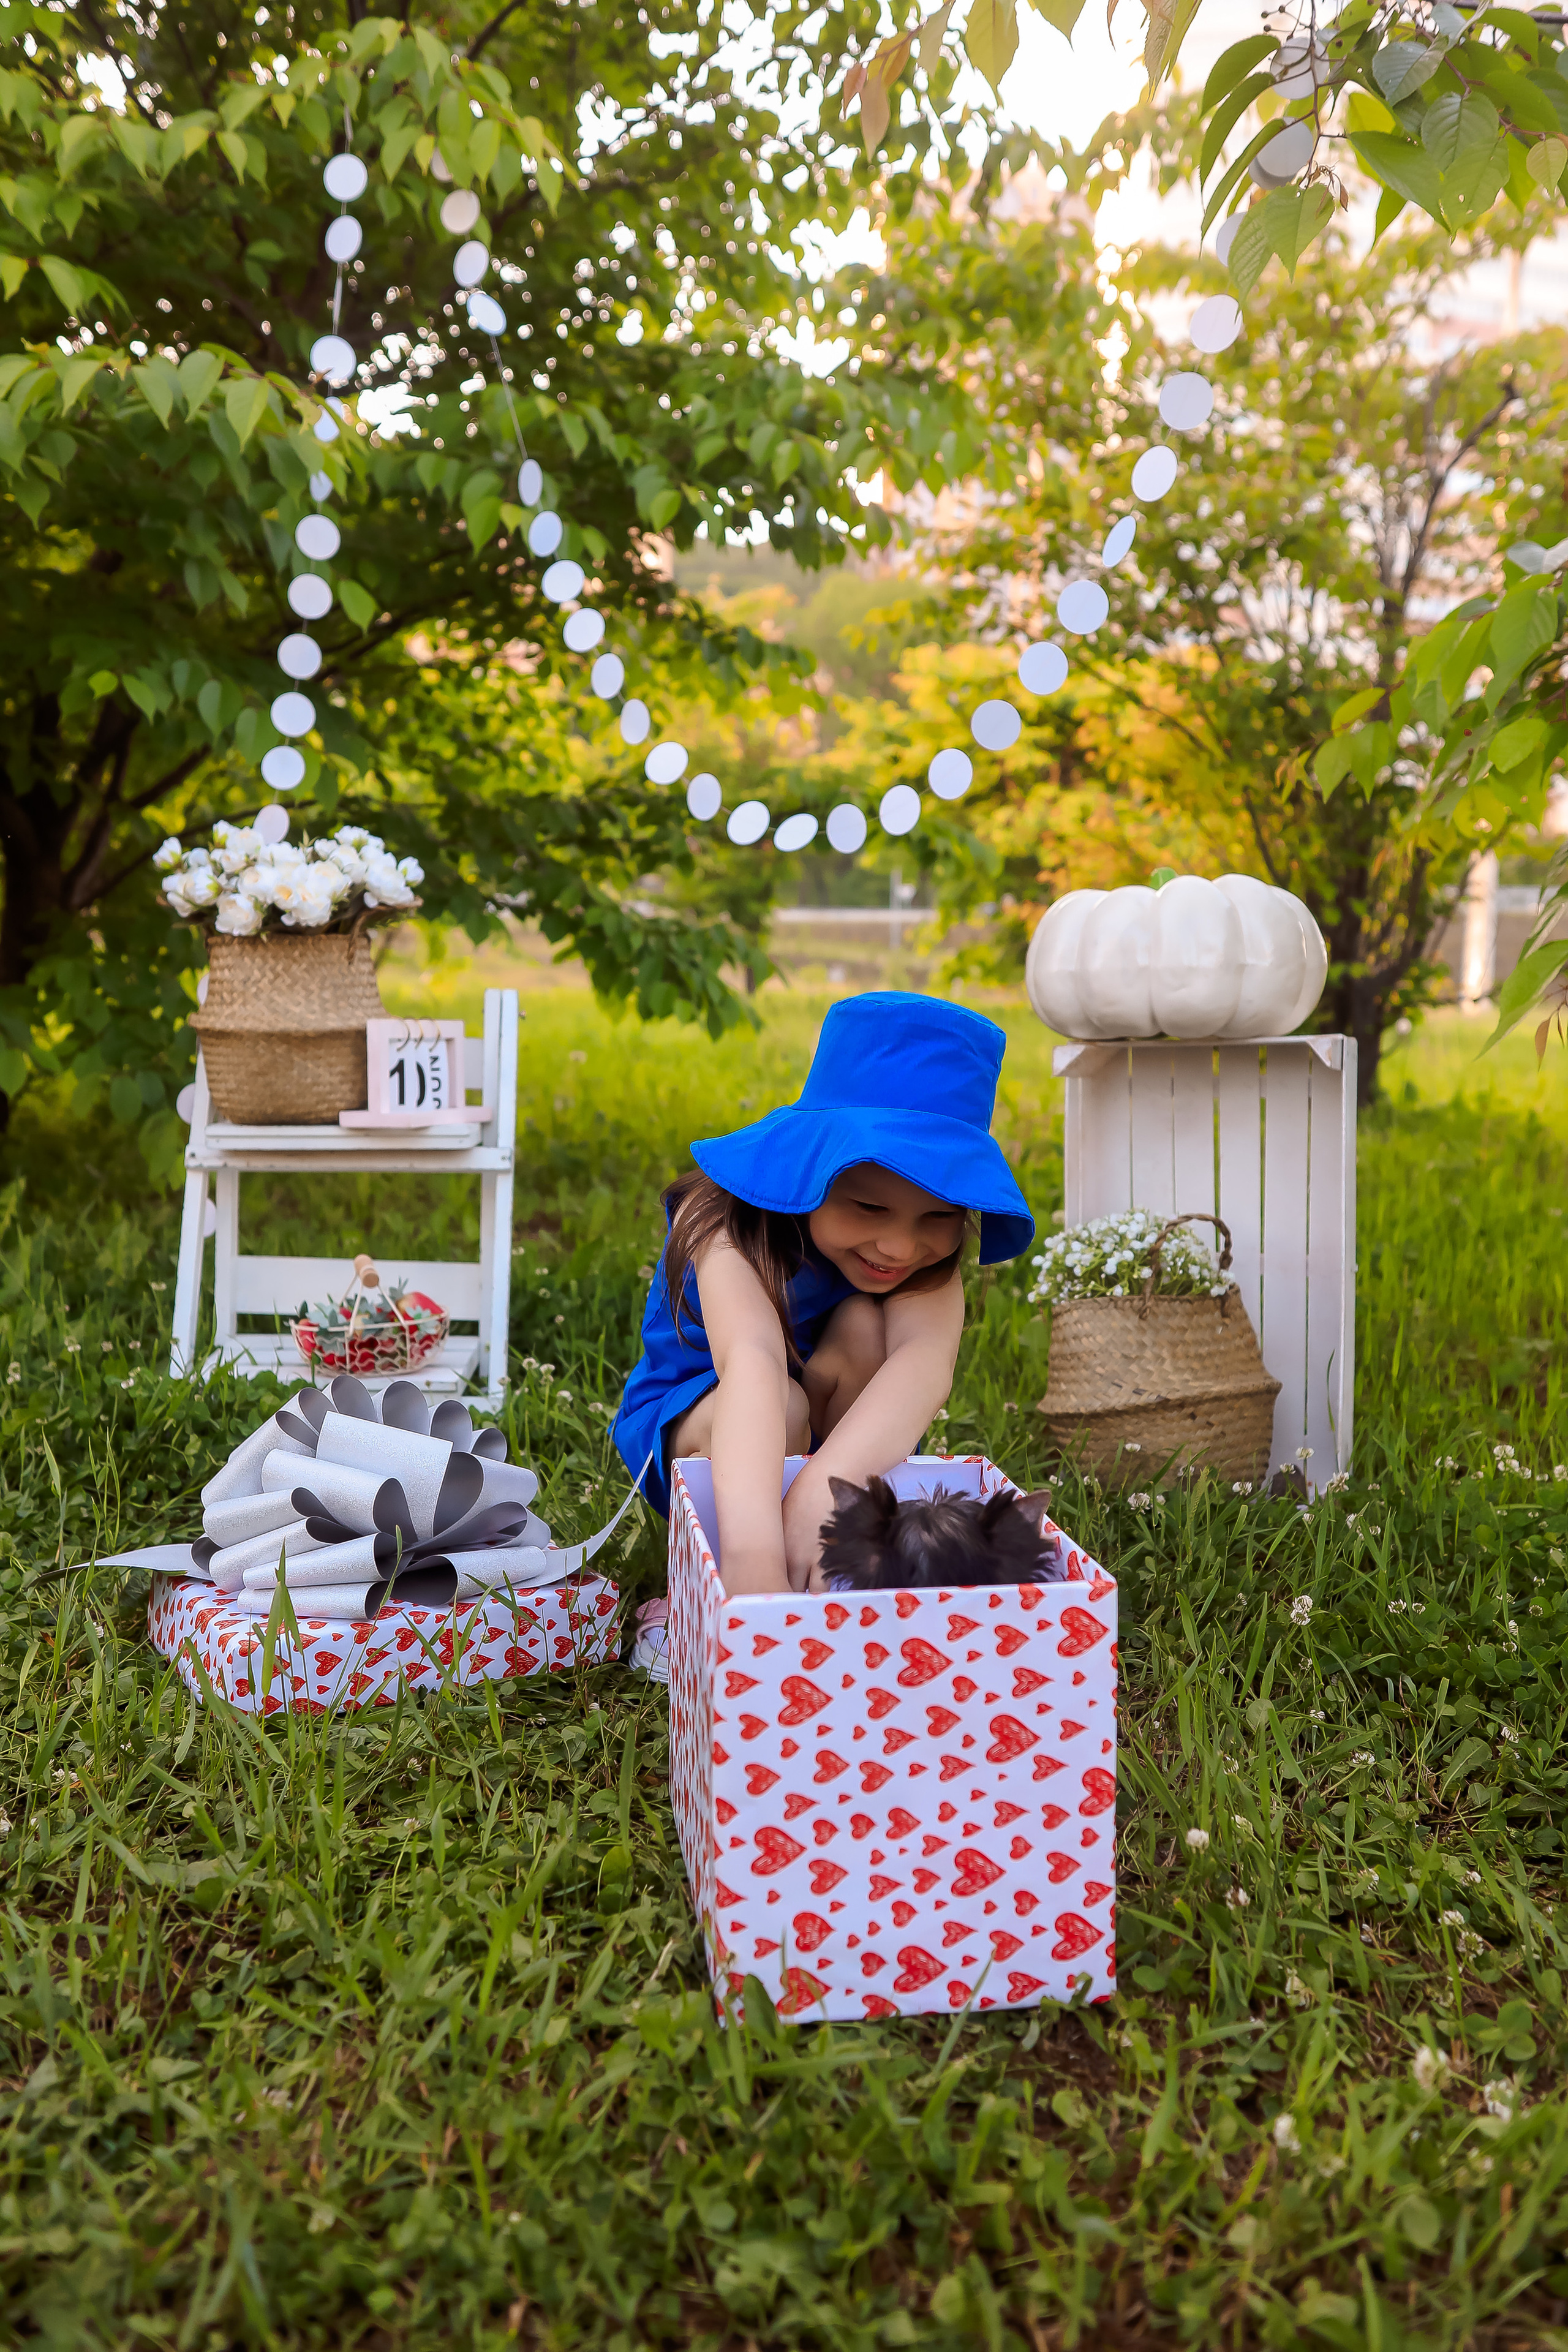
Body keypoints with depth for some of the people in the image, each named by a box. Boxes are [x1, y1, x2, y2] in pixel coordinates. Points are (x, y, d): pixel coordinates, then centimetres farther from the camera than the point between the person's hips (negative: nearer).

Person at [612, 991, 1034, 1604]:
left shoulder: (930, 1239, -24)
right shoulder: (732, 1228, -33)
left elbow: (930, 1358, -44)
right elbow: (751, 1358, -52)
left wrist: (822, 1487, -63)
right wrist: (751, 1551, -69)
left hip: (846, 1436, 3)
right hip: (685, 1420, -3)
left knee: (865, 1325, -28)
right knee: (783, 1409, -36)